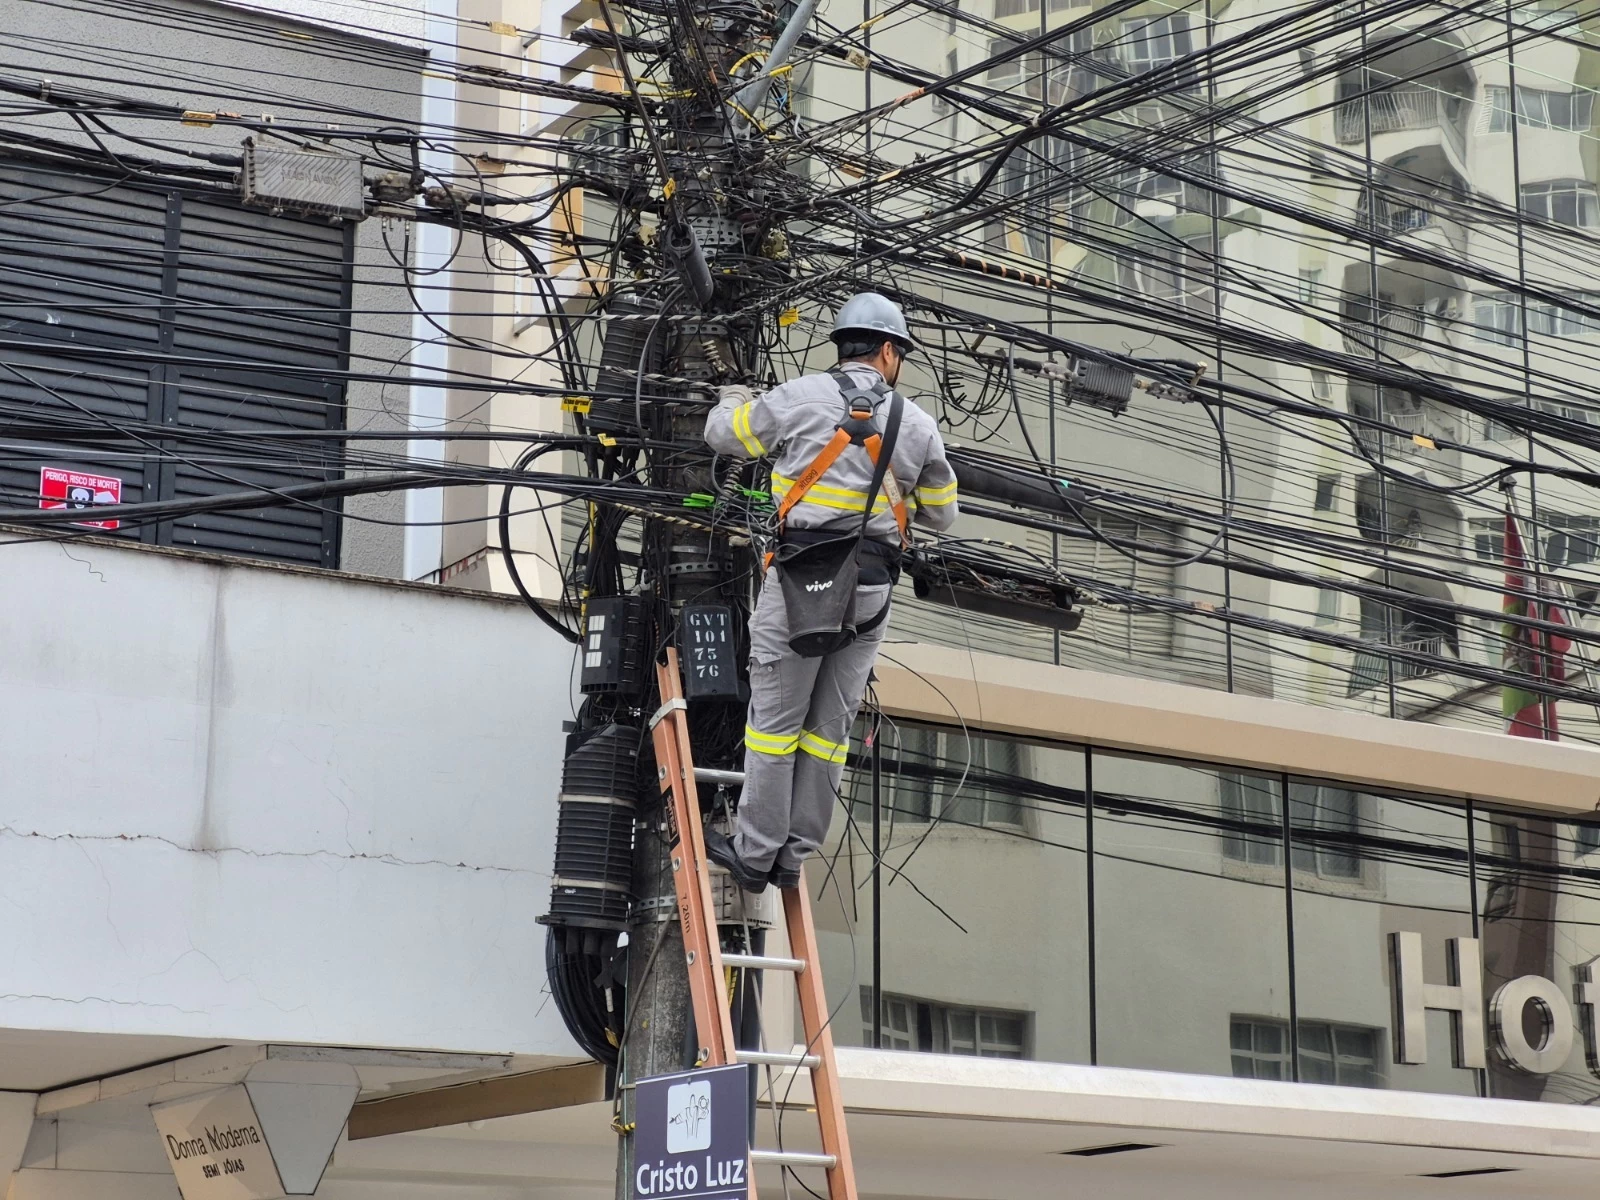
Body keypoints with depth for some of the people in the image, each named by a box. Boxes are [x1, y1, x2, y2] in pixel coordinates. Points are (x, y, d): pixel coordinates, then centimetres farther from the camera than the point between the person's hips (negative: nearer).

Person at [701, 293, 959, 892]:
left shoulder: (801, 397, -2)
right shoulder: (919, 425, 7)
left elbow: (723, 434, 11)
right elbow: (941, 515, 17)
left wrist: (731, 401, 33)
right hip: (872, 592, 3)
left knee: (775, 719, 4)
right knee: (830, 726, 11)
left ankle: (754, 853, 8)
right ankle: (794, 854, 18)